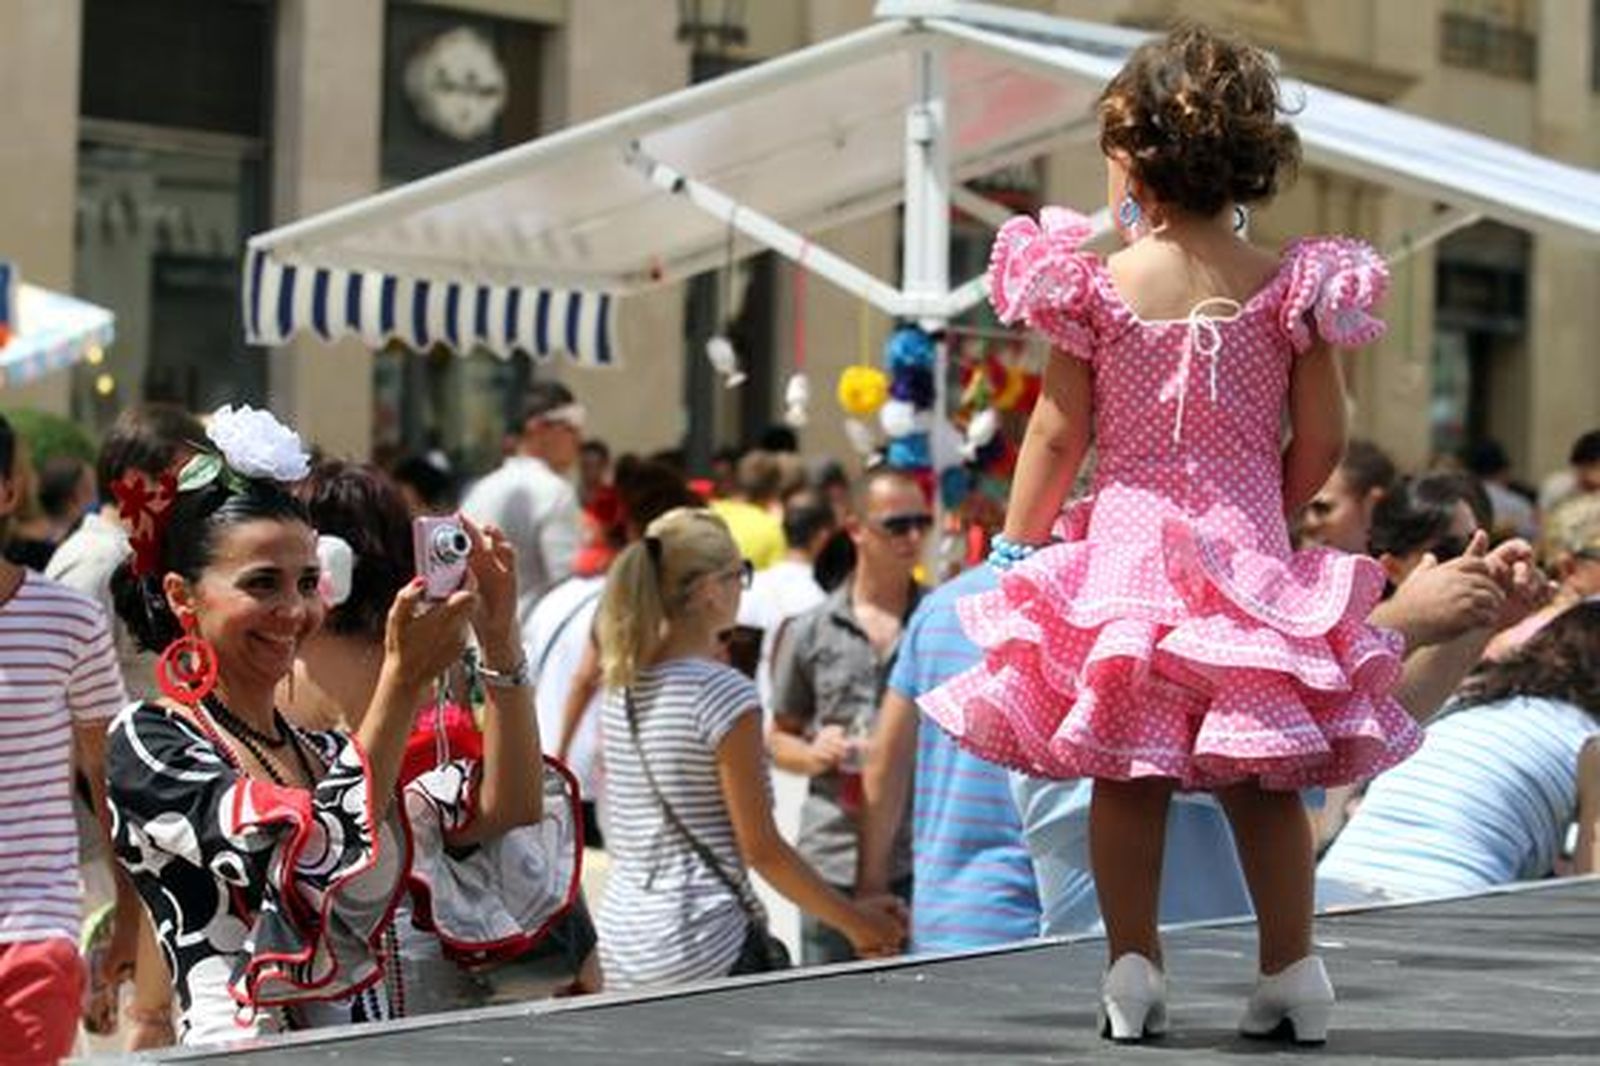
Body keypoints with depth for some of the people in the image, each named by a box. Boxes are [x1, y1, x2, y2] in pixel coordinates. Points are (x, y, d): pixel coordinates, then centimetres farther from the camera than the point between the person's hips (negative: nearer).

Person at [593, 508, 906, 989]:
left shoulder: (621, 688, 8)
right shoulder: (724, 694, -12)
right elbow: (761, 847, -10)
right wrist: (854, 922, -2)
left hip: (622, 936, 7)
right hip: (704, 945, -7)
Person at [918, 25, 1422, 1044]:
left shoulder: (1096, 284, -7)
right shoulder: (1294, 288, -3)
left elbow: (1058, 439, -4)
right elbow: (1321, 443, 0)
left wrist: (1016, 550, 8)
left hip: (1125, 549, -1)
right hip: (1249, 555, 1)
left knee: (1127, 776, 6)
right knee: (1261, 779, 9)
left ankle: (1133, 967, 4)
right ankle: (1293, 971, 11)